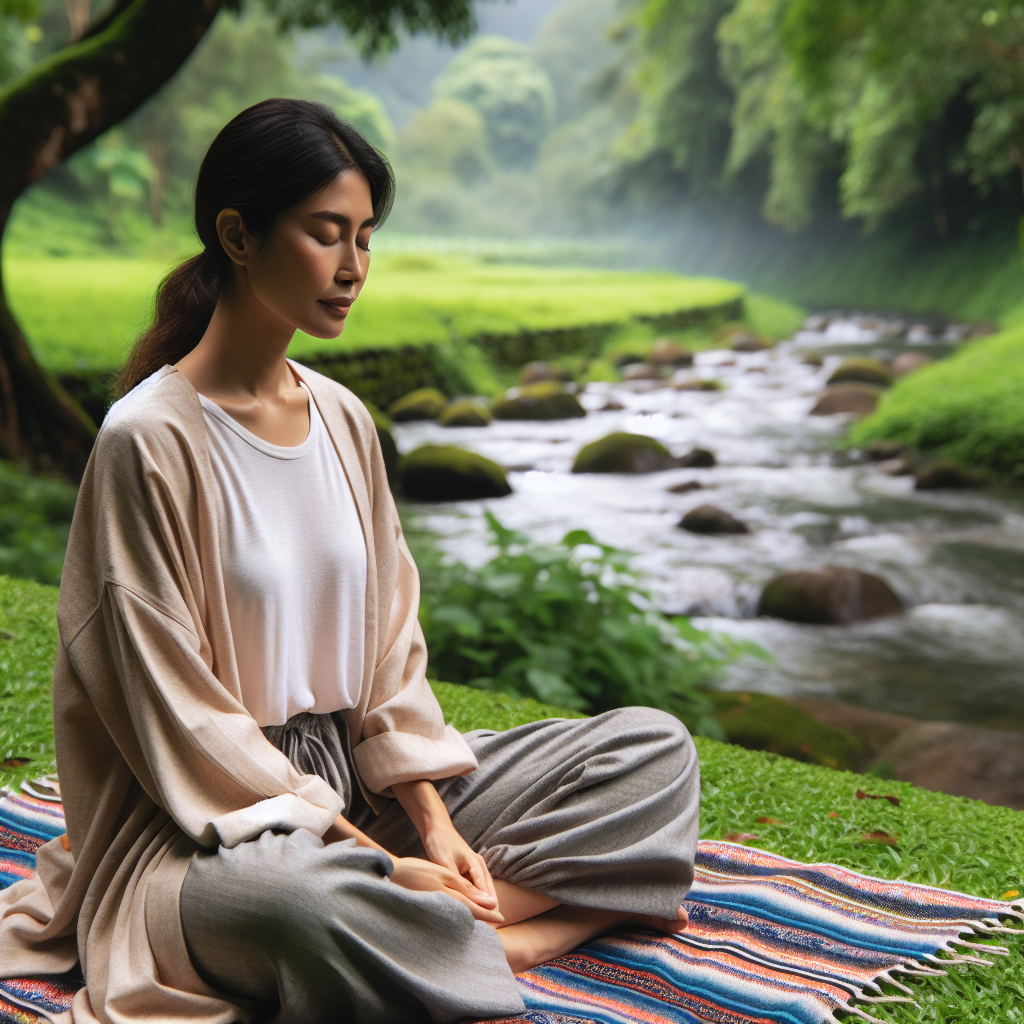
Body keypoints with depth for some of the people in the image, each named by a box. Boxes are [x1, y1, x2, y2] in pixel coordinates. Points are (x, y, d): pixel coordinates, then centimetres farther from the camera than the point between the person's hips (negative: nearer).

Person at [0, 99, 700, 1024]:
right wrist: (377, 865, -17)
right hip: (212, 821, -7)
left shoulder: (343, 418, 7)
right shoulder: (150, 440, -14)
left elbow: (388, 636, 10)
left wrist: (432, 824, -4)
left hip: (359, 781, 7)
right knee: (315, 908, -43)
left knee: (656, 748, -3)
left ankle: (453, 929, -19)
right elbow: (177, 713, -16)